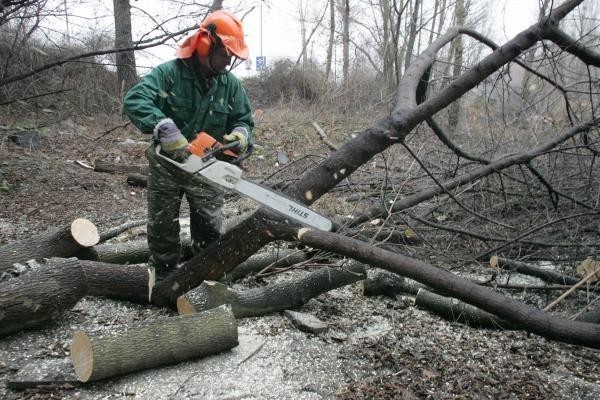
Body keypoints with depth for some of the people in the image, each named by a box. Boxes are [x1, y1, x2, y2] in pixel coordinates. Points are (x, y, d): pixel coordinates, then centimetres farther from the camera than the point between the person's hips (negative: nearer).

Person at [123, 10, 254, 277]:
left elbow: (244, 120, 2)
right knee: (162, 229, 11)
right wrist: (165, 128, -44)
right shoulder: (168, 73, -16)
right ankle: (164, 281, 30)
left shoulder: (231, 84, -4)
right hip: (166, 167, -2)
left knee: (210, 232, 11)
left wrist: (240, 134, -23)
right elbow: (134, 100, -29)